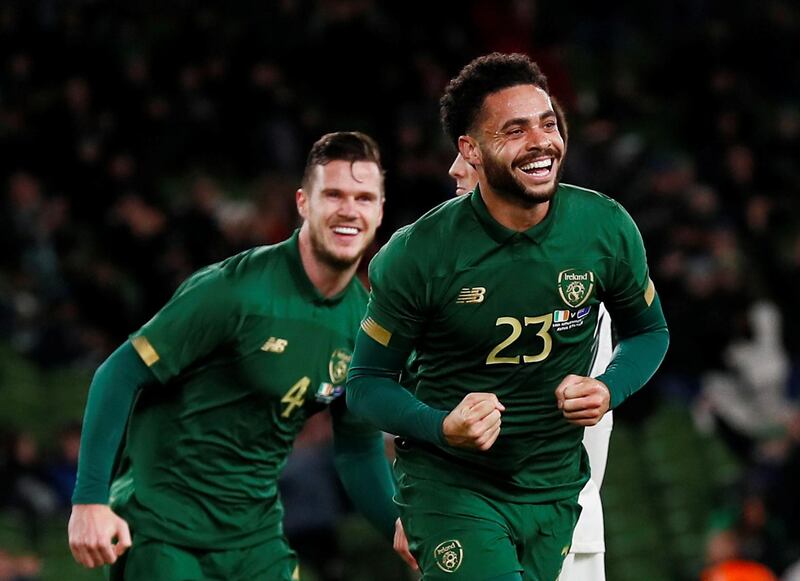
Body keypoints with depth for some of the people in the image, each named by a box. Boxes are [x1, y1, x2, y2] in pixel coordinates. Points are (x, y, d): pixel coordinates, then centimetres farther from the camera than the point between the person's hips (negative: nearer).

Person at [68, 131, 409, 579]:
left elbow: (358, 449, 14)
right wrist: (89, 500, -19)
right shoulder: (237, 288, -17)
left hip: (256, 536, 6)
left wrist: (400, 526, -2)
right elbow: (120, 375, -15)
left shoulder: (364, 321, 2)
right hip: (164, 531, -6)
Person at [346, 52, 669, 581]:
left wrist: (608, 392, -12)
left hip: (554, 489, 4)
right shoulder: (418, 254, -16)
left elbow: (648, 331, 9)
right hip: (450, 483, -4)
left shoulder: (607, 229, -9)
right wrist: (444, 429, -25)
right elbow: (366, 382, -6)